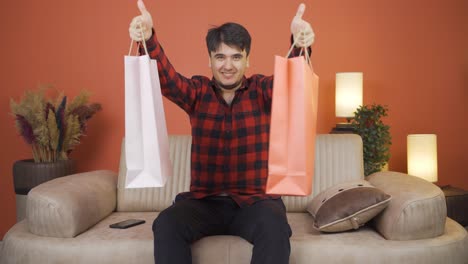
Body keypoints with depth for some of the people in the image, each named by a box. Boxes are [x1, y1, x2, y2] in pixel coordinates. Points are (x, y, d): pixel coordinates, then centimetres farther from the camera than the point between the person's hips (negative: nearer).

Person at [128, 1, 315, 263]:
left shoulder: (262, 90, 3)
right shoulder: (198, 92, 6)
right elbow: (165, 77, -11)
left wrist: (300, 45, -39)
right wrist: (149, 39, -32)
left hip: (254, 201, -1)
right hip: (204, 201, 1)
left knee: (274, 225, -32)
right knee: (166, 223, -26)